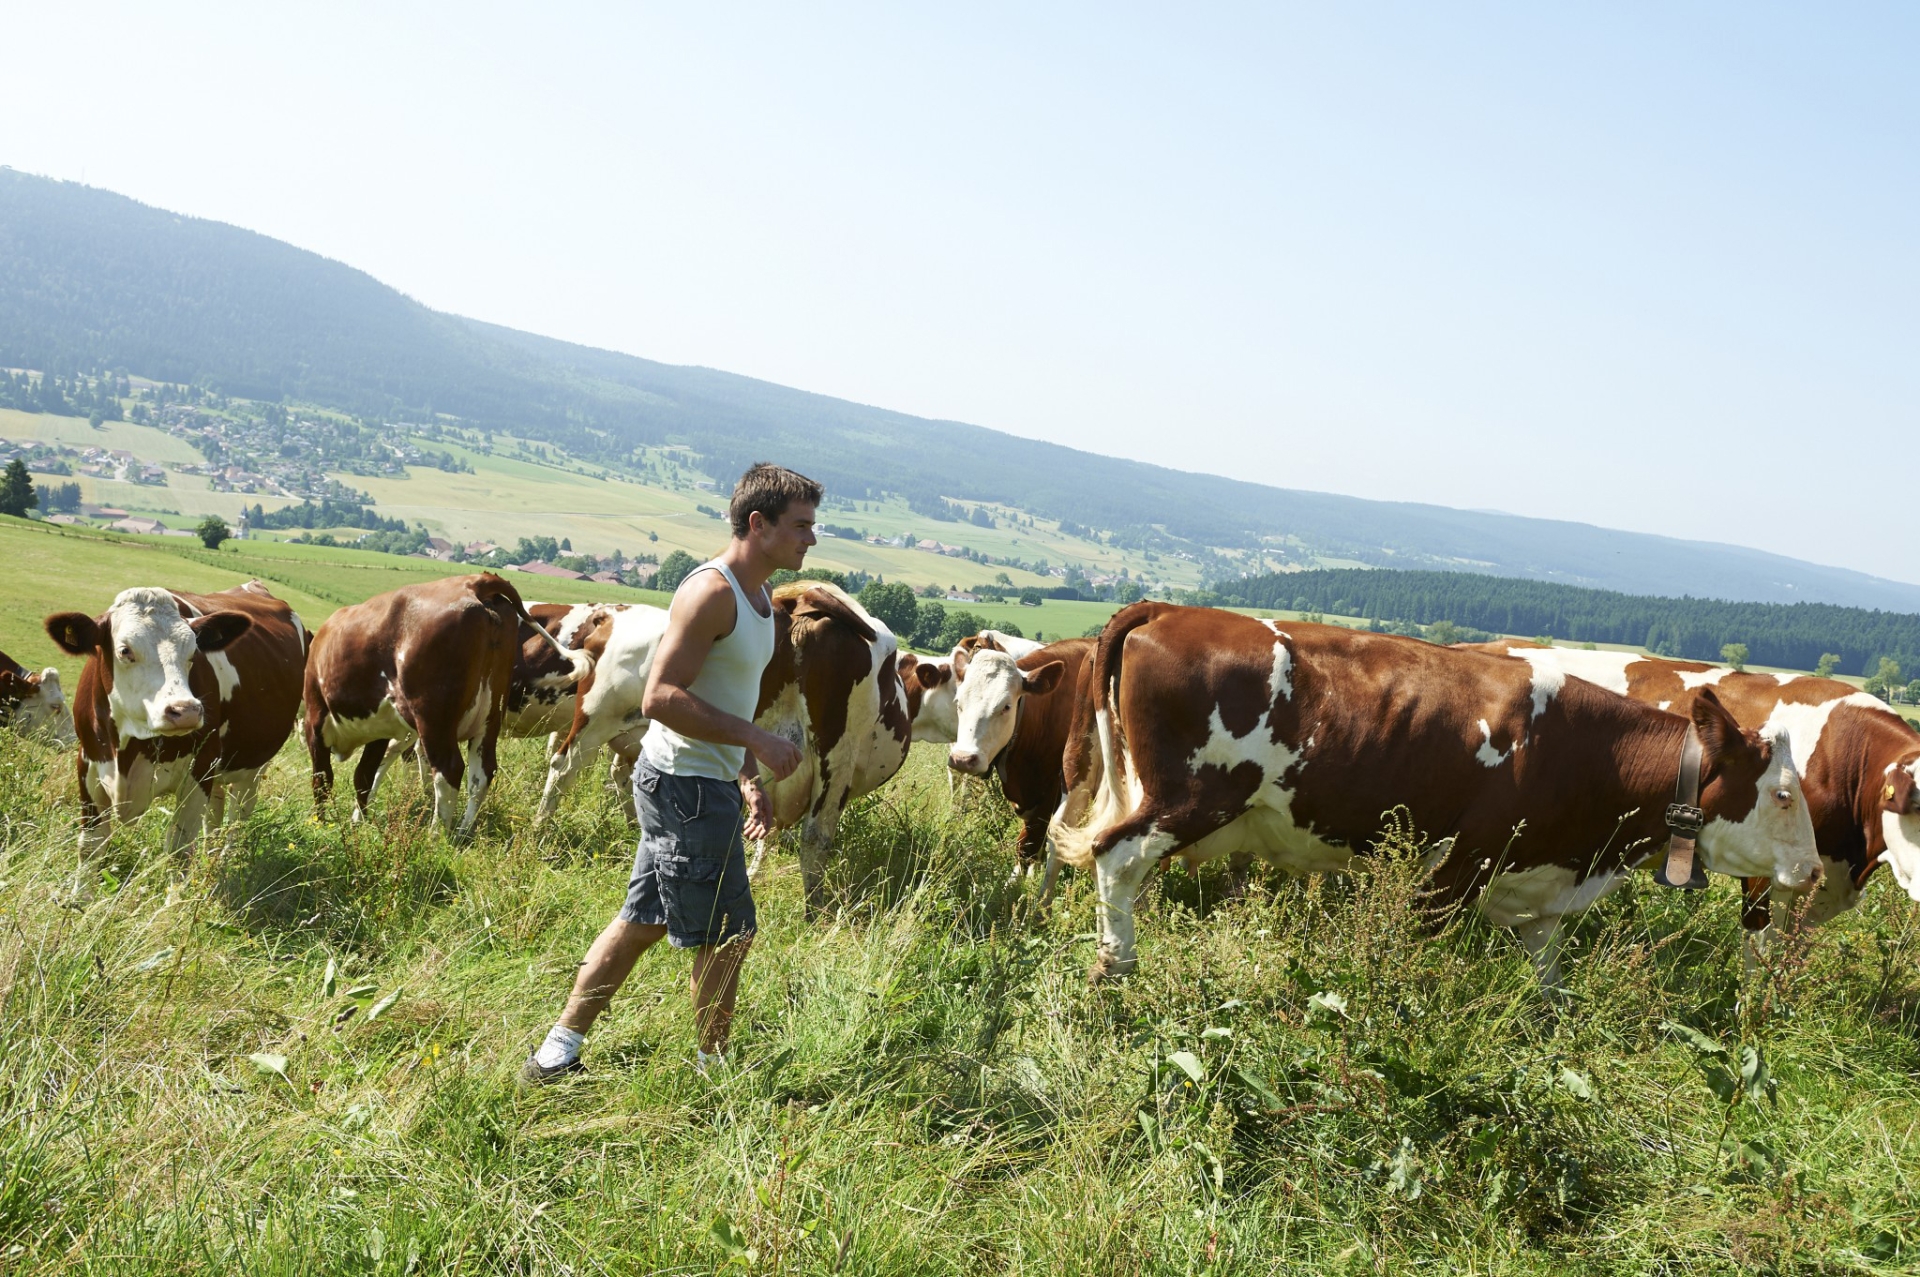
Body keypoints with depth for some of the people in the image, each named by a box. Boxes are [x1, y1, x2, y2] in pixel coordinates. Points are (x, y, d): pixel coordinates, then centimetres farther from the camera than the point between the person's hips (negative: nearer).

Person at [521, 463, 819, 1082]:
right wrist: (756, 740, -23)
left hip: (706, 783, 10)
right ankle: (714, 1071, 17)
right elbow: (662, 697, -24)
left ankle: (557, 1052, 26)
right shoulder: (711, 591, -18)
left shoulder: (759, 597, 13)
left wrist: (750, 781, 14)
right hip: (685, 783, -10)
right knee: (727, 936, 0)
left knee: (644, 921, 16)